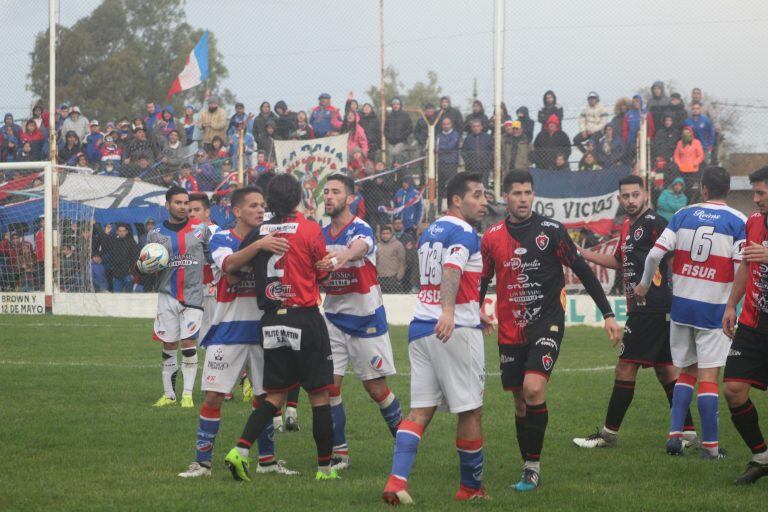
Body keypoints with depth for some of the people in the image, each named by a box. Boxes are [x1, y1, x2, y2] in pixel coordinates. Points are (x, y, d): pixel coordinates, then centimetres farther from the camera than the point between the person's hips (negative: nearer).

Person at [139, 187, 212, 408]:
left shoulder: (201, 229, 3)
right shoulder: (156, 234, 5)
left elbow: (213, 255, 15)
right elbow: (143, 267, 10)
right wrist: (145, 266, -12)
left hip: (193, 295, -1)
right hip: (167, 296, 1)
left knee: (189, 343, -7)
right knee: (168, 346, 4)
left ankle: (187, 394, -1)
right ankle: (168, 394, 14)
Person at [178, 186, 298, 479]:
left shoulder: (270, 238, 7)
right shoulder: (222, 239, -4)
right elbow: (229, 265, -26)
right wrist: (258, 246, -41)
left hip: (262, 331, 3)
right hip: (228, 331, -3)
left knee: (265, 397, 7)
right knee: (213, 396, -5)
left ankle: (267, 460, 19)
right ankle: (202, 461, 1)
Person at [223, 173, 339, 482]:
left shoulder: (259, 233, 2)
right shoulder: (309, 229, -8)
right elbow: (323, 274, 0)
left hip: (271, 322, 4)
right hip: (305, 318, -4)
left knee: (275, 396, 13)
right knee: (319, 396, 5)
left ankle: (241, 450, -4)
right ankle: (325, 467, 9)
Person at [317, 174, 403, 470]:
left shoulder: (361, 230, -14)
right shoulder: (321, 235, 6)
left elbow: (359, 248, -39)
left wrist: (344, 256, -63)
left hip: (367, 320, -5)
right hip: (333, 319, 5)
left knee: (376, 388, 1)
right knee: (330, 385, -5)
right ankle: (339, 452, 2)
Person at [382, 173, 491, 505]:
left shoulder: (428, 233, 19)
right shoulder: (463, 233, -9)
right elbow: (451, 271, -27)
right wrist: (449, 311, -43)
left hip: (420, 328, 8)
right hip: (456, 330, -8)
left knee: (420, 411, 3)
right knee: (471, 412, 5)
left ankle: (397, 480, -14)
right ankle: (471, 486, 15)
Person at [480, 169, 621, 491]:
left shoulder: (550, 231, -4)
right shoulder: (492, 238, 5)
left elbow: (582, 271, 0)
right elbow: (482, 283, 16)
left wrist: (608, 314, -1)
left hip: (546, 323, -4)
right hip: (510, 330, 4)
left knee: (533, 388, -22)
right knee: (520, 401, 7)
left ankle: (533, 465, -12)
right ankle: (529, 470, 20)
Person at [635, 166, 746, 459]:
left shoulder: (683, 215, 2)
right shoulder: (738, 222, -7)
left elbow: (655, 254, -2)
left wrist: (644, 285, 14)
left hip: (681, 304, 3)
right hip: (715, 308, -3)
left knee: (687, 371, 16)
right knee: (708, 376, -1)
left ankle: (675, 435, 8)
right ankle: (710, 445, 0)